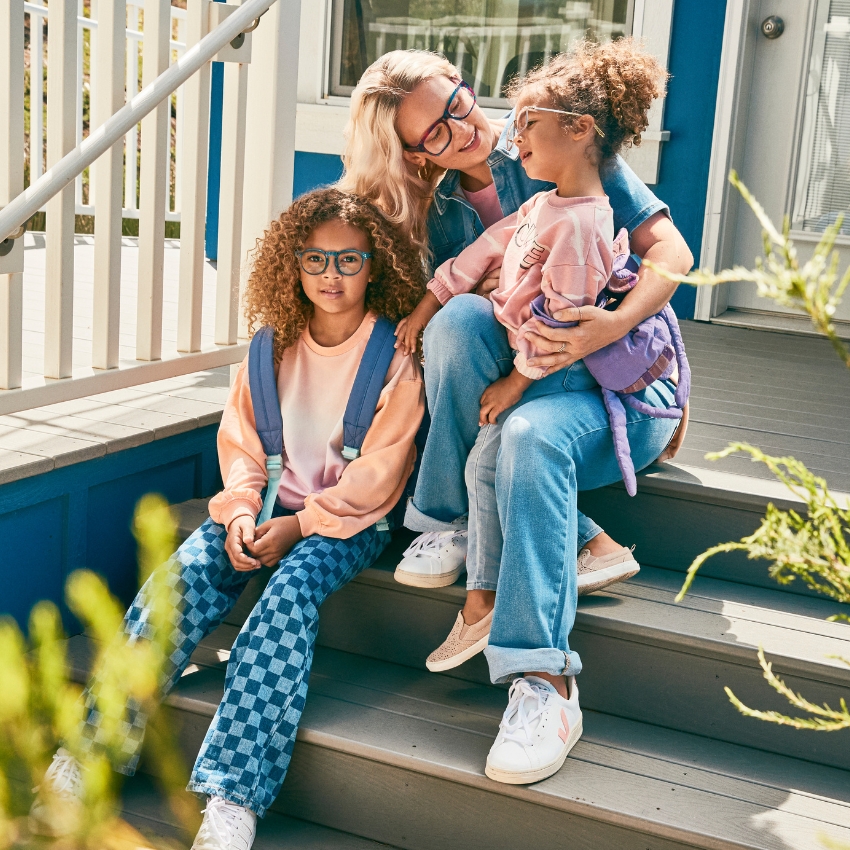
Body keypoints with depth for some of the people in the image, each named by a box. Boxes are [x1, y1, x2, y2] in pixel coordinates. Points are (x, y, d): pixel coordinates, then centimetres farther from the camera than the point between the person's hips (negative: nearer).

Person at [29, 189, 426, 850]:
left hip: (349, 517, -4)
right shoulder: (274, 344, 9)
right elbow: (241, 440, 9)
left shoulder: (396, 354, -4)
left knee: (289, 596, -33)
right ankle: (92, 753, -22)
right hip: (272, 503, 4)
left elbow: (379, 472, -8)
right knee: (182, 578, -23)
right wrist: (241, 510, -10)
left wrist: (301, 524, -17)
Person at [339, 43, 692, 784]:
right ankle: (582, 544, -24)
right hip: (514, 380, 4)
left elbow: (671, 251, -10)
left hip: (622, 382, -4)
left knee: (529, 436, -37)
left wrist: (614, 324, -29)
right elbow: (440, 320, -1)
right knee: (459, 317, -28)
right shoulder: (436, 212, 8)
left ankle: (543, 680, -33)